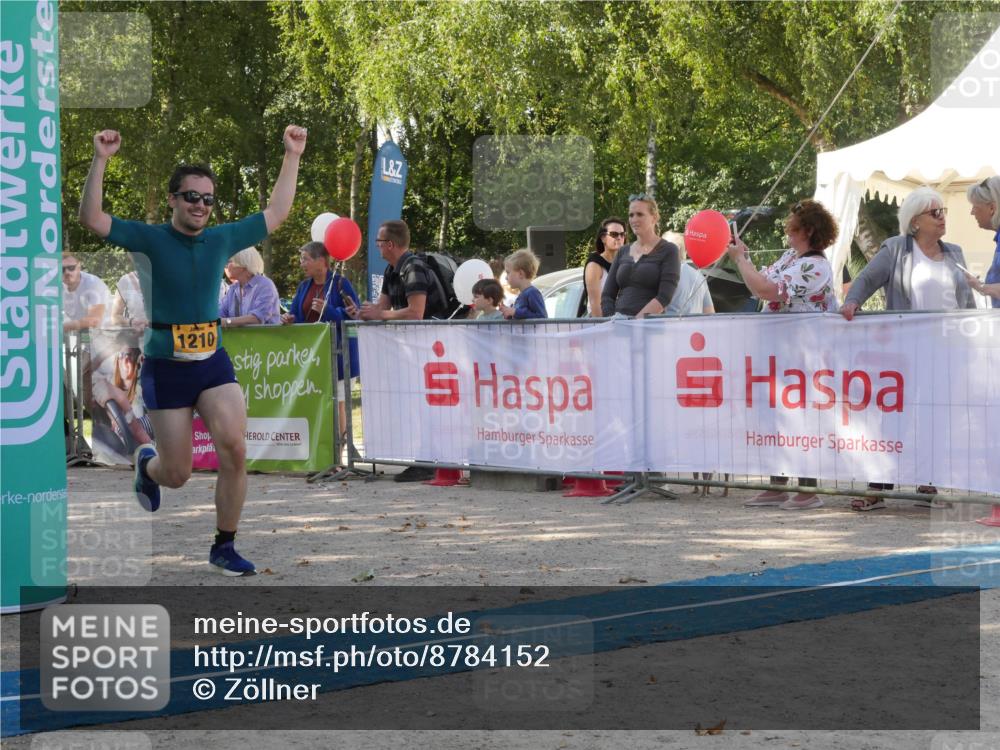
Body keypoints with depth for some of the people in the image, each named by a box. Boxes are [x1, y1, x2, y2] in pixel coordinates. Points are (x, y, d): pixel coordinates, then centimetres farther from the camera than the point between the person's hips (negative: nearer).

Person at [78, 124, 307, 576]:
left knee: (234, 449, -17)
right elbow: (92, 219, -17)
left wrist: (292, 156, 12)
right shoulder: (151, 240, -6)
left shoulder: (223, 239, 5)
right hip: (165, 368, -3)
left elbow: (276, 213, 14)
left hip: (213, 363, 3)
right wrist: (101, 160, -26)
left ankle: (224, 548, -1)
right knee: (177, 475, 3)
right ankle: (147, 464, 43)